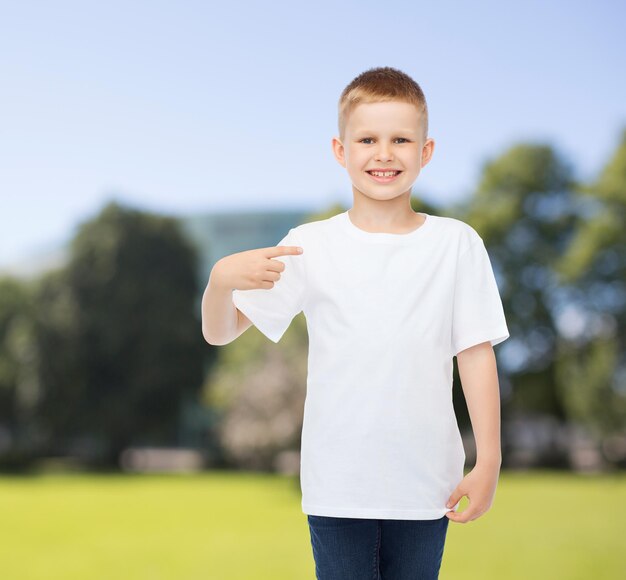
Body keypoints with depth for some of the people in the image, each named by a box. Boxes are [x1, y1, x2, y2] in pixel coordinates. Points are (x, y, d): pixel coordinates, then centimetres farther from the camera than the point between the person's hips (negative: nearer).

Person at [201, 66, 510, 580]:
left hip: (426, 483, 1)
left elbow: (476, 354, 0)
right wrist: (221, 278, -25)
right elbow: (219, 331, -4)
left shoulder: (457, 244, -2)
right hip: (337, 485, 0)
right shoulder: (311, 246, -4)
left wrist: (489, 461, -2)